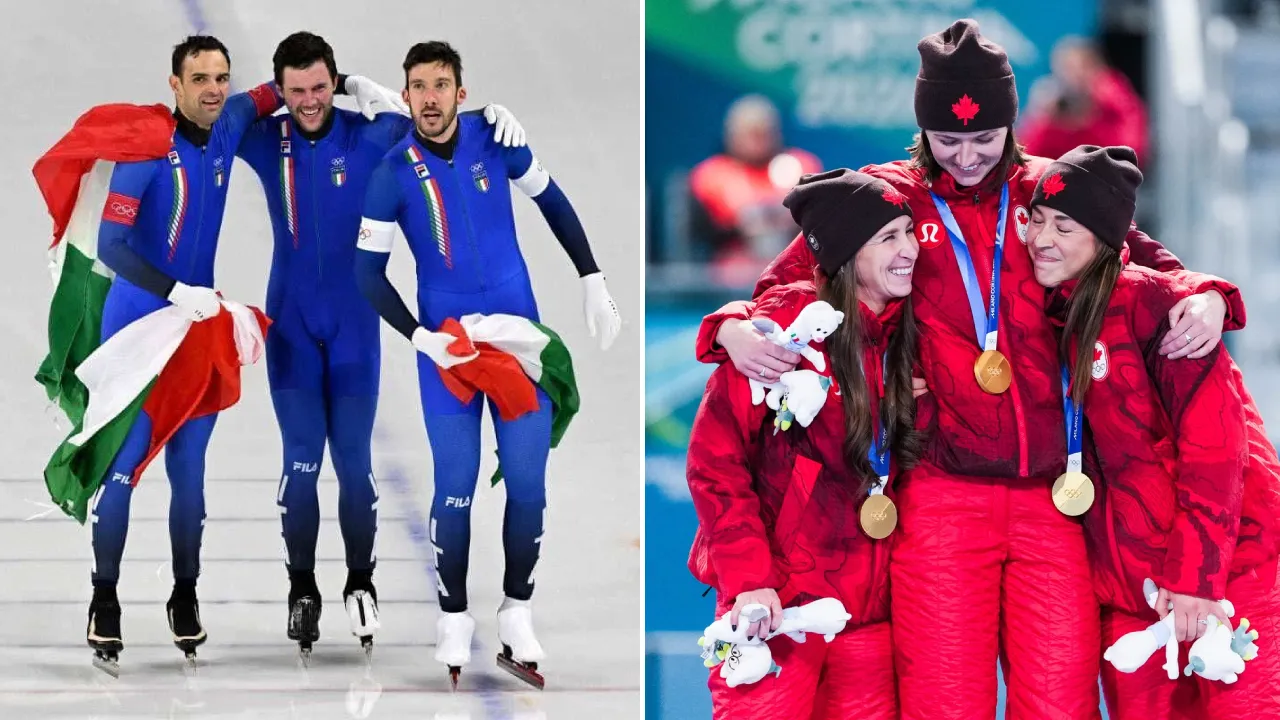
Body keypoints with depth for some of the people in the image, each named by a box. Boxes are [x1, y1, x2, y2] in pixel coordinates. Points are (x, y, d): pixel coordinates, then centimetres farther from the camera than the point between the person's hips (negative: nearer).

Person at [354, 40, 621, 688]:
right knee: (455, 487, -3)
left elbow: (552, 202, 11)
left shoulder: (495, 141, -5)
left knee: (528, 483, 1)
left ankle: (516, 614, 16)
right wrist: (420, 338, -16)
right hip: (445, 343, -2)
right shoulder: (394, 173, -10)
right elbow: (368, 271, -5)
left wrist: (592, 282, 8)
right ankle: (454, 623, 10)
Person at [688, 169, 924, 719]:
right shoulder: (785, 326, -9)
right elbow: (716, 461, -9)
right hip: (775, 602, -5)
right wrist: (748, 579, -16)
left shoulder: (906, 334, 8)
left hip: (869, 604, 5)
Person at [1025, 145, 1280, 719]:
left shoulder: (1154, 303, -10)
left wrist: (1195, 578, -20)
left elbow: (1211, 444, -16)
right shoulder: (1050, 316, 11)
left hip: (1225, 572, -7)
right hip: (1128, 585, 7)